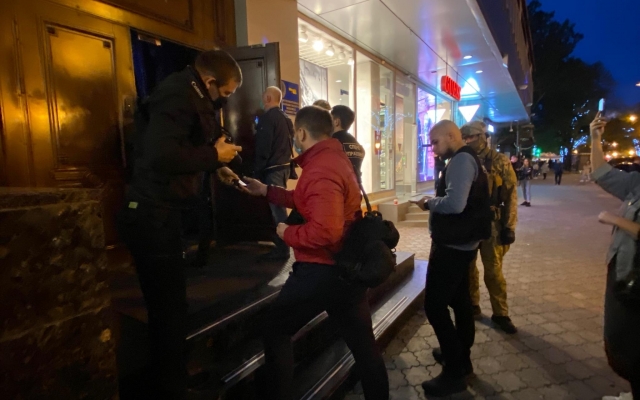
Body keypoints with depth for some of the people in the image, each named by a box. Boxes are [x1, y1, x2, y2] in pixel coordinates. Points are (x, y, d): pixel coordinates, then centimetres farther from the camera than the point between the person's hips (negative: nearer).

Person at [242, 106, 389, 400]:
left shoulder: (320, 170, -21)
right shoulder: (335, 159, 12)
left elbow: (325, 231, -32)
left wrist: (287, 233, -14)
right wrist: (266, 191, 21)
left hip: (323, 269, -10)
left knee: (275, 329, 12)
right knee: (363, 342, 18)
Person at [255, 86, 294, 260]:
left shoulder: (267, 117, -12)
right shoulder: (286, 118, 14)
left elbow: (263, 147, -17)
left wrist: (258, 171, -12)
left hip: (272, 168, -9)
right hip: (284, 166, 9)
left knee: (276, 207, -5)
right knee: (279, 206, 17)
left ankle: (282, 249, 0)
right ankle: (281, 244, 28)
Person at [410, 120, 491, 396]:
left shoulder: (460, 160, -17)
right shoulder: (467, 159, 15)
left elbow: (455, 203, -30)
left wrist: (429, 203, -14)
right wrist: (434, 203, 4)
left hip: (452, 245, -11)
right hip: (463, 243, 11)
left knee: (434, 305, -5)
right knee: (459, 300, 20)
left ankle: (455, 372, 7)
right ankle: (461, 356, 36)